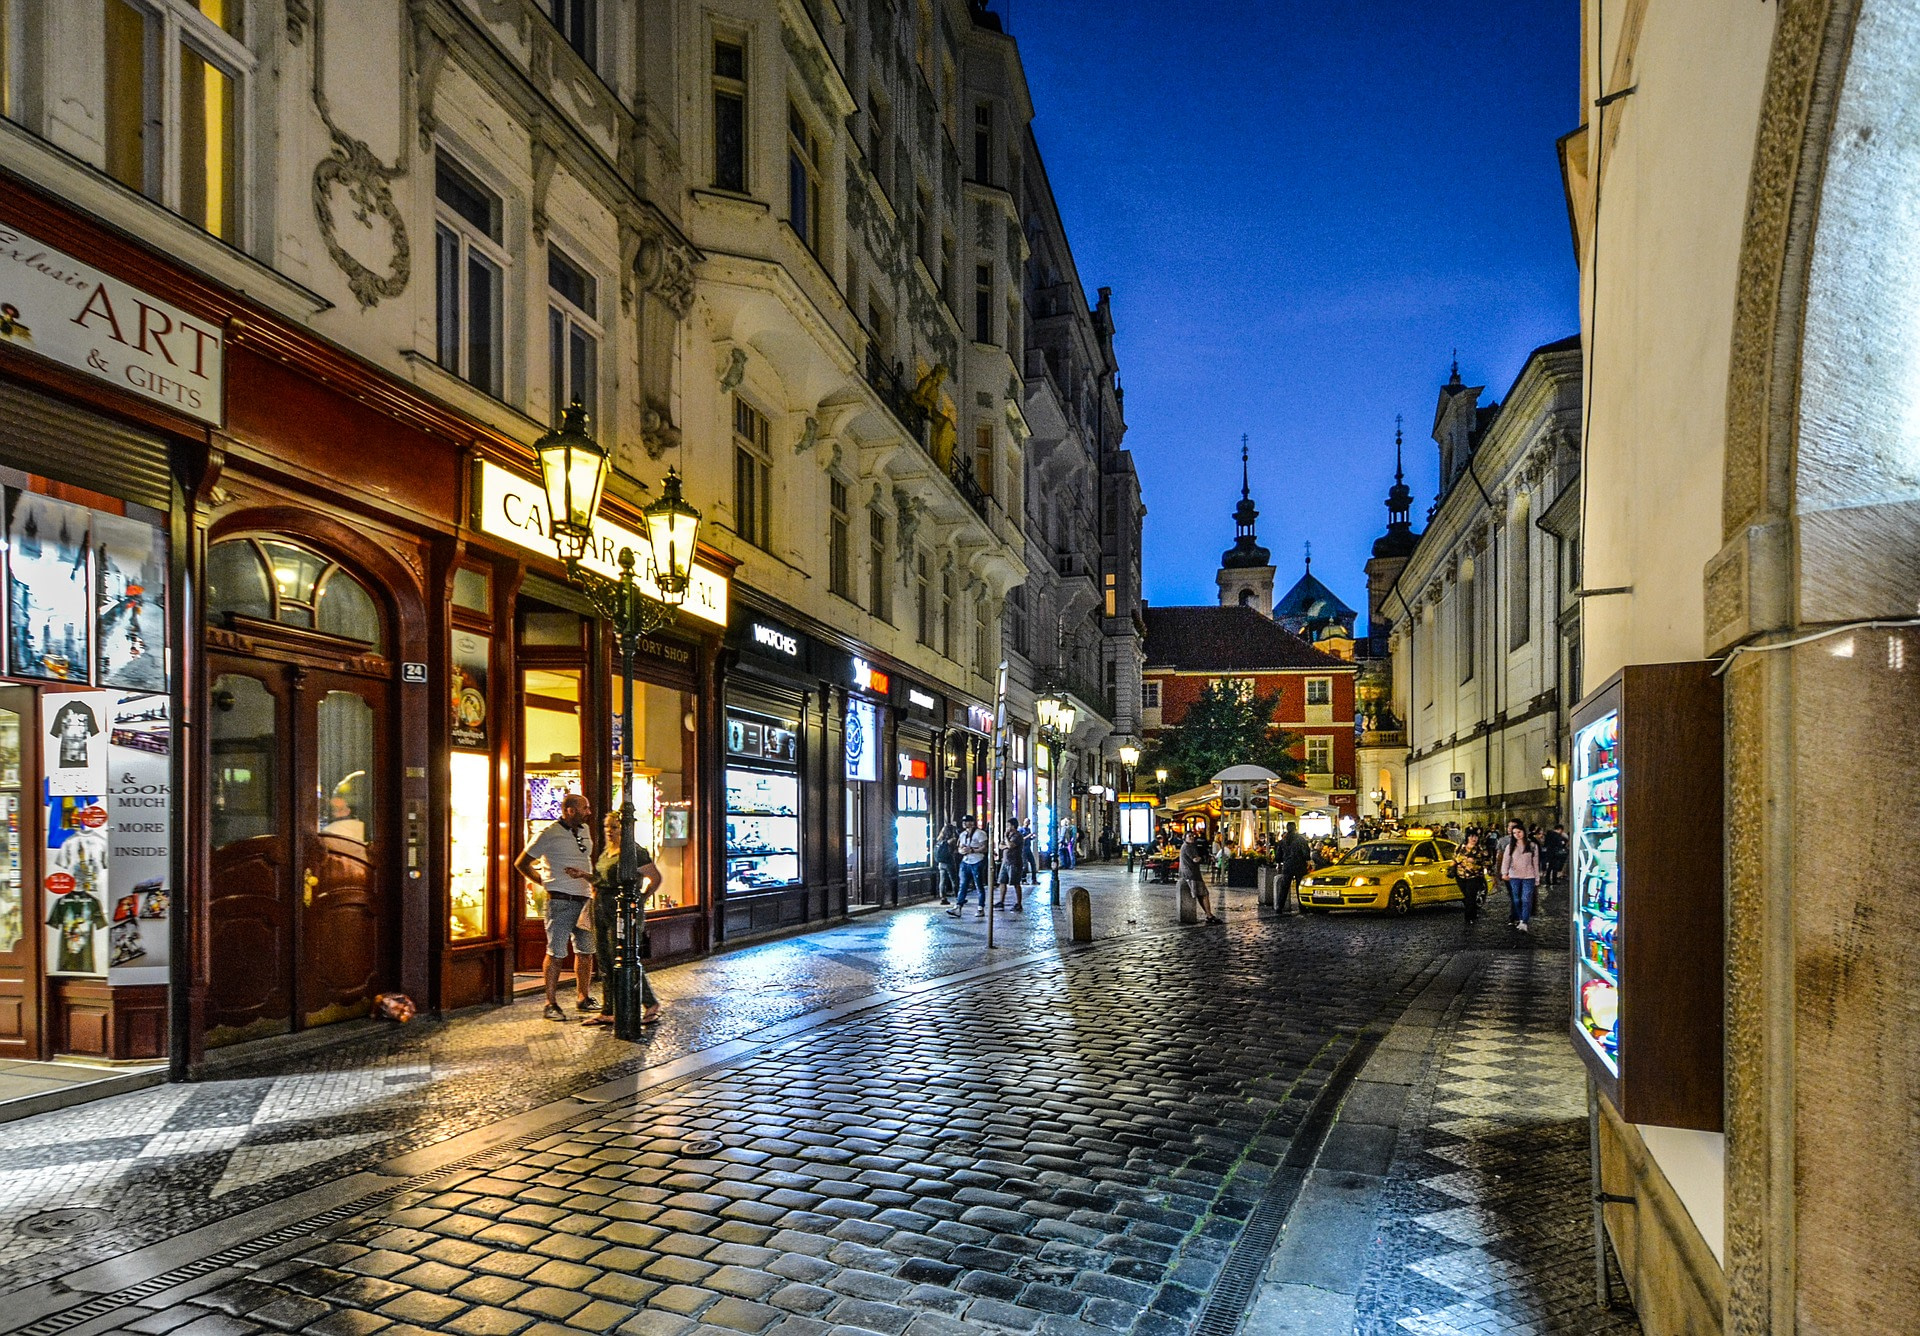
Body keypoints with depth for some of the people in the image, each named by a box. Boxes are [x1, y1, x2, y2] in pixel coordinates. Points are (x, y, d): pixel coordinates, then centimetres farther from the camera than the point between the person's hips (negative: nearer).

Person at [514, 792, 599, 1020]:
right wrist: (544, 883, -2)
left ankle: (584, 998, 22)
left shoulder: (585, 830, 12)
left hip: (585, 899, 7)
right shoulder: (549, 835, -8)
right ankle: (551, 1004, 4)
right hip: (561, 900, -7)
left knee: (585, 950, 11)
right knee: (556, 953, -4)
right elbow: (521, 864, -1)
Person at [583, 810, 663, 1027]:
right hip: (601, 908, 9)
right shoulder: (605, 851, 16)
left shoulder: (635, 851, -9)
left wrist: (641, 899, -6)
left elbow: (656, 877, -5)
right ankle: (609, 1011, 17)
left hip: (623, 911, -9)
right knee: (604, 960, 9)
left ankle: (651, 1004, 7)